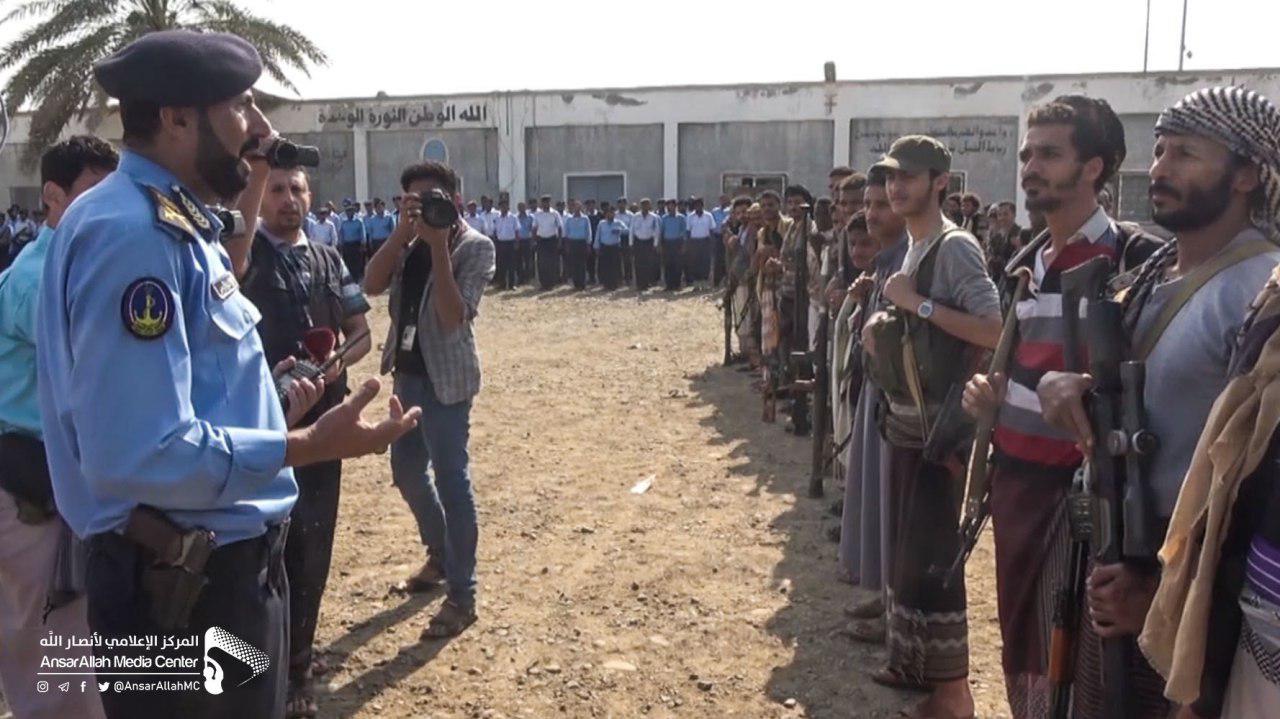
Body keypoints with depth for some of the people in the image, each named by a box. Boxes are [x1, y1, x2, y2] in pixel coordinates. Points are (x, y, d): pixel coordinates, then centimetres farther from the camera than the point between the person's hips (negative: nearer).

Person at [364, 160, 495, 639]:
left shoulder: (475, 247, -11)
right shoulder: (410, 243, 8)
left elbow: (453, 317, -22)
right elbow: (372, 285, -8)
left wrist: (438, 244, -23)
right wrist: (406, 229, -14)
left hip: (445, 378, -8)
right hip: (407, 372, 8)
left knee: (450, 480, -5)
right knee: (406, 471, 18)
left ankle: (462, 596, 5)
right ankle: (440, 555, 40)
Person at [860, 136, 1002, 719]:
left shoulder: (955, 247, -14)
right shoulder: (913, 248, 13)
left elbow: (994, 330, -24)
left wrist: (917, 302, -22)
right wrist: (884, 331, 2)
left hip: (938, 427, -9)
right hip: (906, 421, 9)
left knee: (931, 556, -4)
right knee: (906, 549, 17)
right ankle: (914, 659, 31)